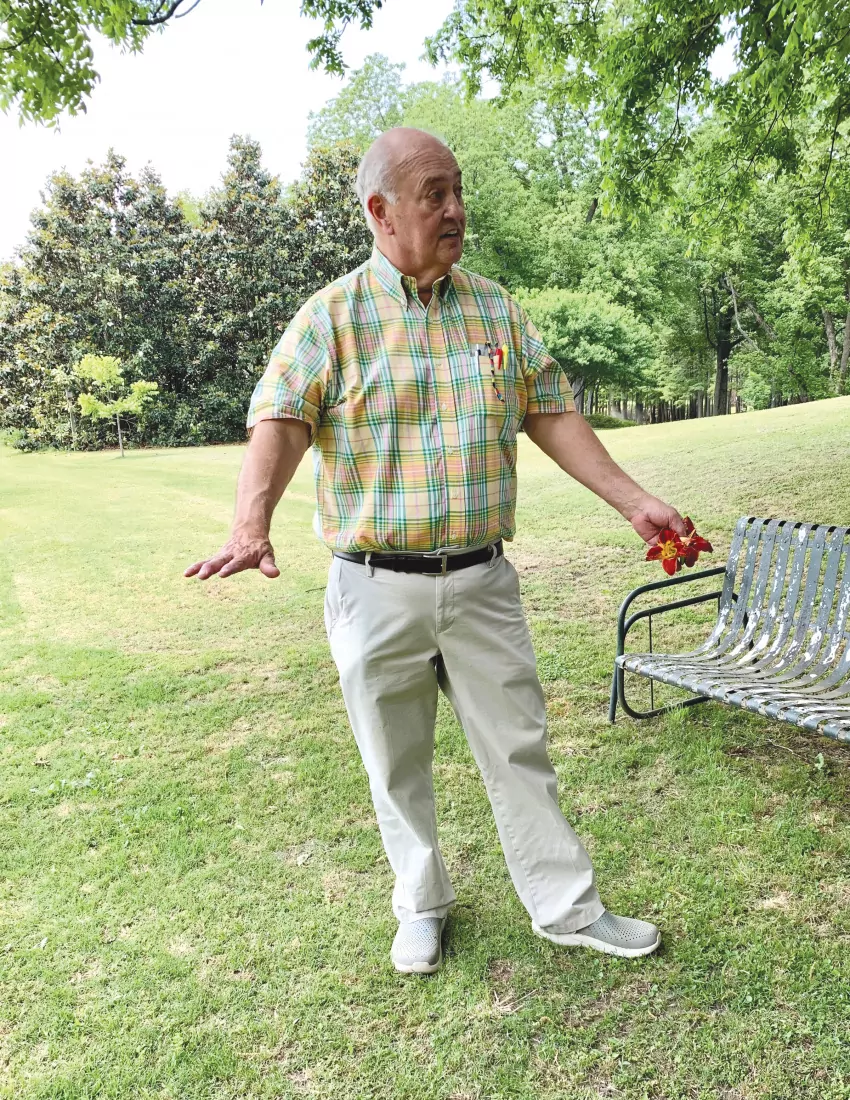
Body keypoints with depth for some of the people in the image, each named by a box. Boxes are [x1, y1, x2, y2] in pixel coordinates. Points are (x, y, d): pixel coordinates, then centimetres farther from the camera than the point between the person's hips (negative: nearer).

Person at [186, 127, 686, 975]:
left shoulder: (494, 309, 8)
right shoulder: (332, 315, -3)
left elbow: (552, 417, 9)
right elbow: (280, 422, -12)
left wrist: (632, 500, 3)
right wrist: (251, 526, -30)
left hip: (481, 581, 3)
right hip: (376, 589, -2)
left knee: (519, 747, 11)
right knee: (397, 763, 13)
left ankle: (567, 907, 29)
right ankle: (422, 906, 35)